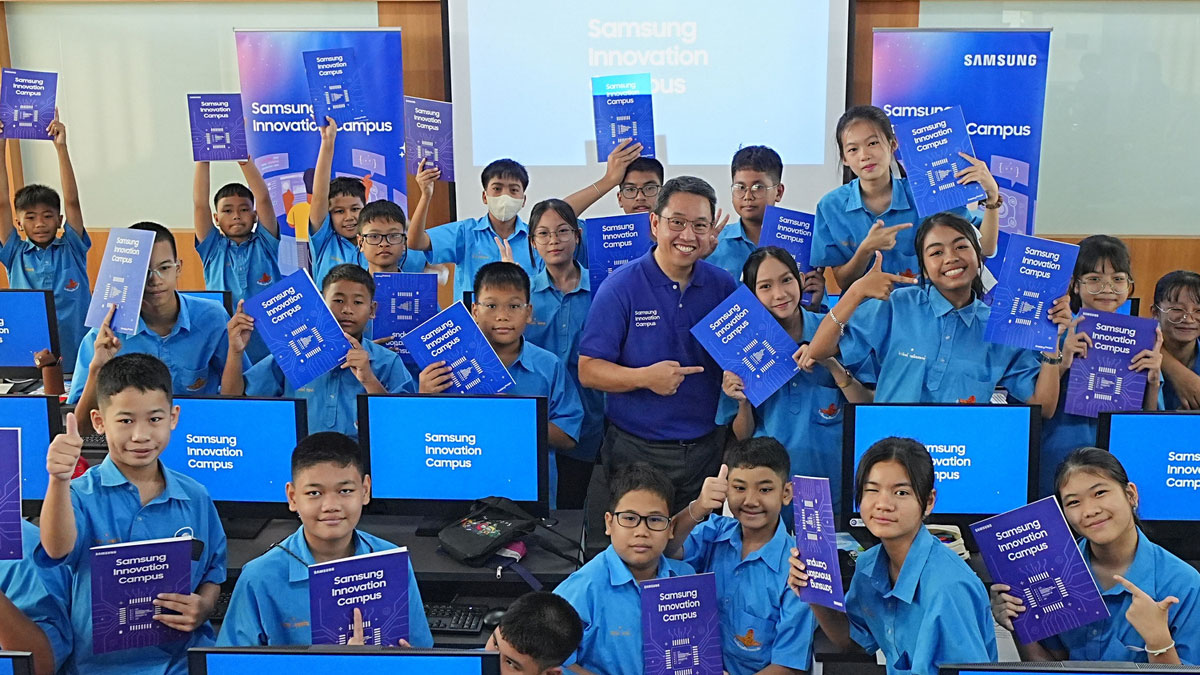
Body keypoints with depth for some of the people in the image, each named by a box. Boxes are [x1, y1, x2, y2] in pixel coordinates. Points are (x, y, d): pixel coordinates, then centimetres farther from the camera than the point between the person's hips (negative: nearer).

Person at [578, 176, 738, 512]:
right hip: (635, 451, -3)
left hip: (708, 450, 3)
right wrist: (645, 377, -25)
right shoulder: (620, 287, -7)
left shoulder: (725, 287, 3)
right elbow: (588, 370, -9)